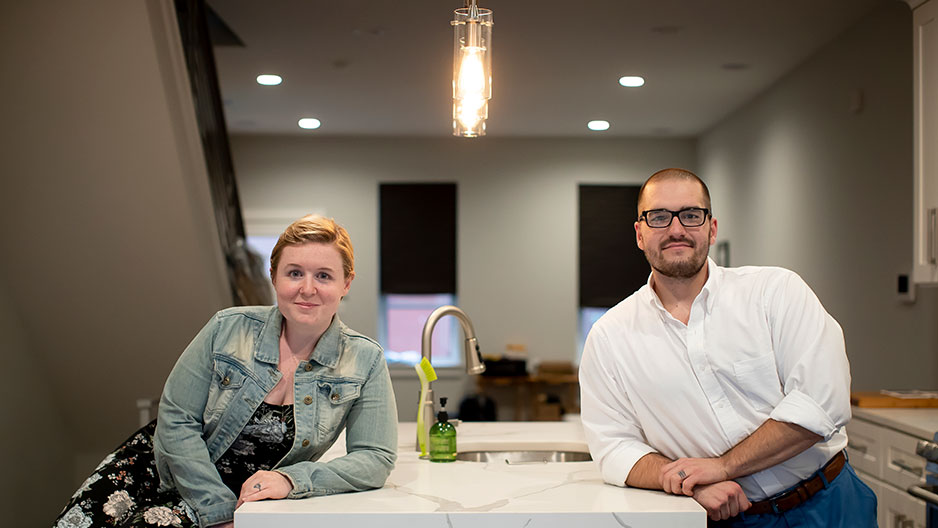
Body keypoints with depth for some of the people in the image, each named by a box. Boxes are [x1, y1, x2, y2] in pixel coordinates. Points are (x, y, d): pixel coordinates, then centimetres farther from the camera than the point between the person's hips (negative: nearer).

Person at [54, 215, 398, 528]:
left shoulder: (364, 361, -9)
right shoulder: (227, 330, -10)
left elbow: (376, 458, -11)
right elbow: (176, 419, -9)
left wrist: (291, 479, -26)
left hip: (244, 499, -1)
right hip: (160, 468, 2)